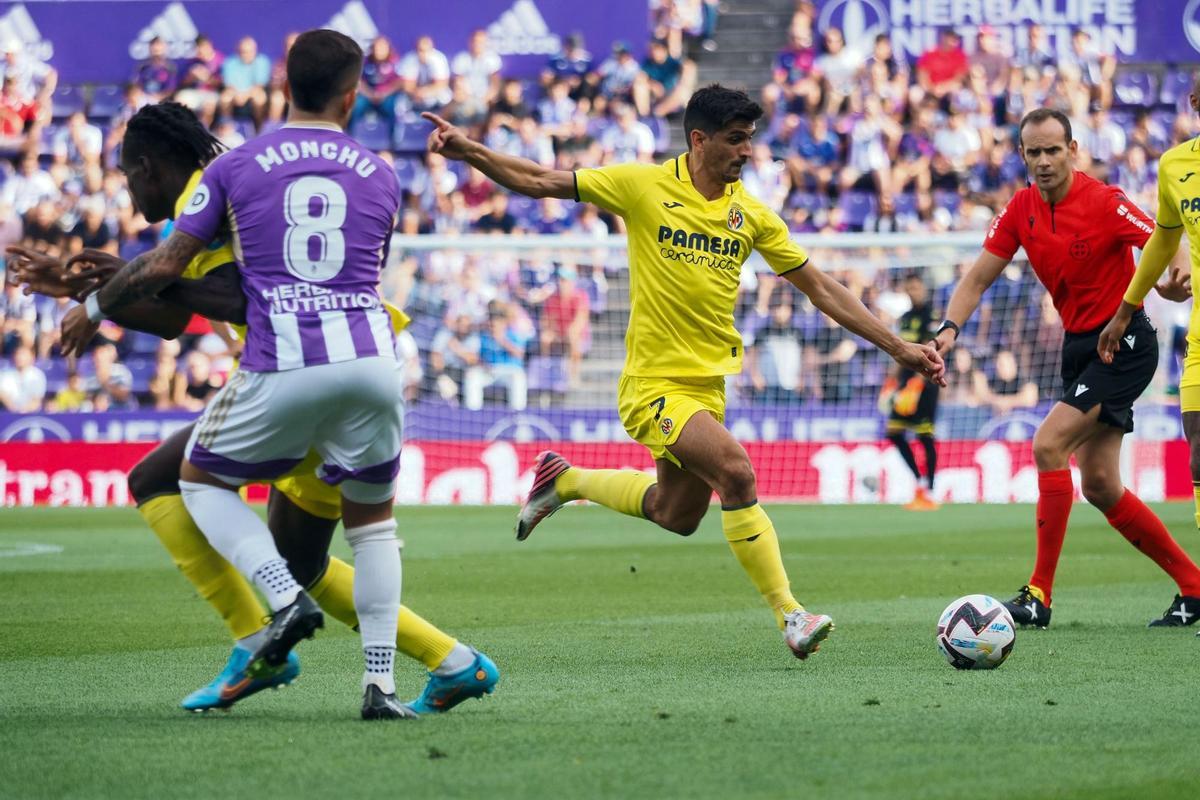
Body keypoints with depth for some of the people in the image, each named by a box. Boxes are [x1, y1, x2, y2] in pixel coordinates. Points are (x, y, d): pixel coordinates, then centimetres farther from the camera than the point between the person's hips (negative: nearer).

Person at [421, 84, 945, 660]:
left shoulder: (751, 215, 4)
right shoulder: (645, 186, -7)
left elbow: (818, 287, 9)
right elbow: (540, 182, -4)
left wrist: (898, 347, 6)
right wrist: (469, 151, -17)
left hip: (706, 384, 7)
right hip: (654, 383, -7)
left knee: (678, 517, 15)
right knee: (736, 471, -25)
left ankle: (565, 481, 38)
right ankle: (790, 616, -19)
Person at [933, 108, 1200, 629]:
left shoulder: (1104, 203, -16)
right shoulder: (1021, 210, 2)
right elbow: (978, 278, 4)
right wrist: (950, 328, -13)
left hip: (1124, 342, -8)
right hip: (1079, 346, 8)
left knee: (1049, 445, -20)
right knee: (1100, 486, 6)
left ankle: (1039, 595, -16)